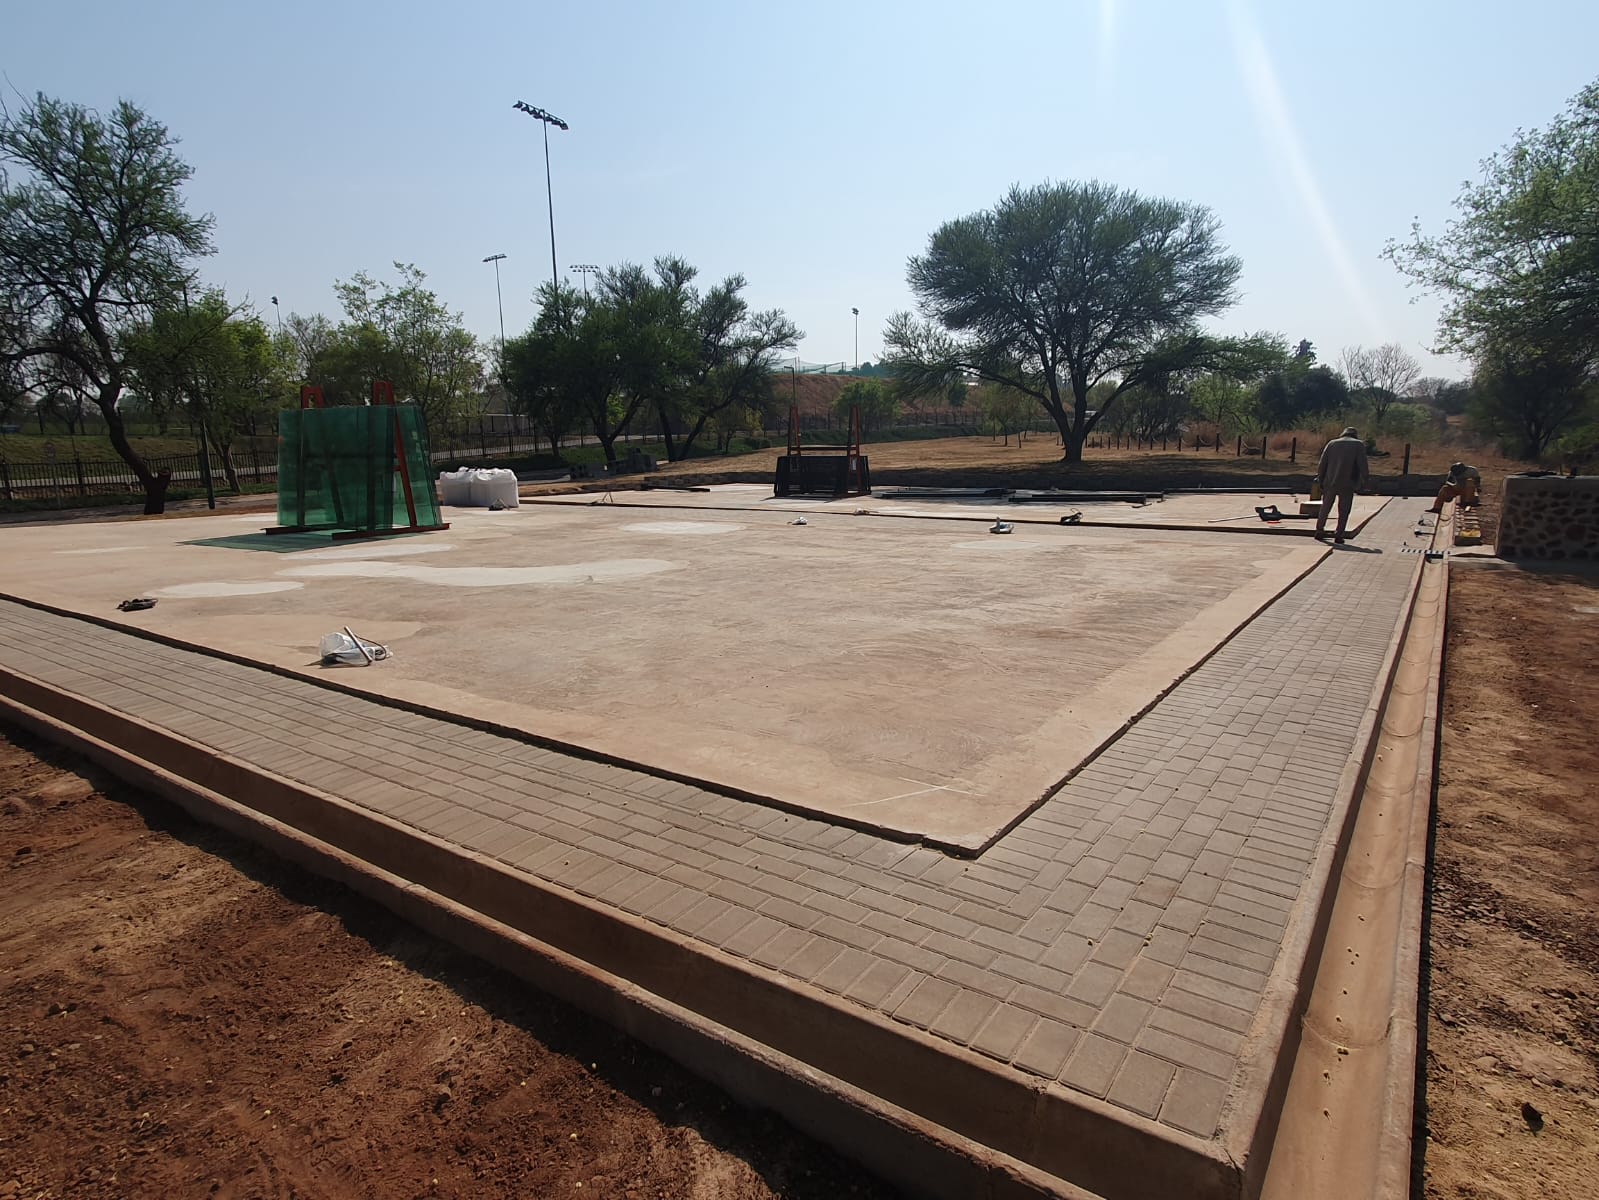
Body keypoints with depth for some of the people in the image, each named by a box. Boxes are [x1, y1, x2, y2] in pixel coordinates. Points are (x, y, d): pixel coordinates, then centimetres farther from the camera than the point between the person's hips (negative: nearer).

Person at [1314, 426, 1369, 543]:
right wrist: (1364, 480, 0)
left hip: (1330, 482, 3)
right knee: (1343, 511, 4)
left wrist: (1320, 480, 11)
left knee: (1325, 508, 15)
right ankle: (1339, 535, 4)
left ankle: (1319, 531, 20)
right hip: (1347, 484, -3)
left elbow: (1322, 463, 5)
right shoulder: (1359, 445, 1)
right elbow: (1363, 465, -7)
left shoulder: (1332, 443, 9)